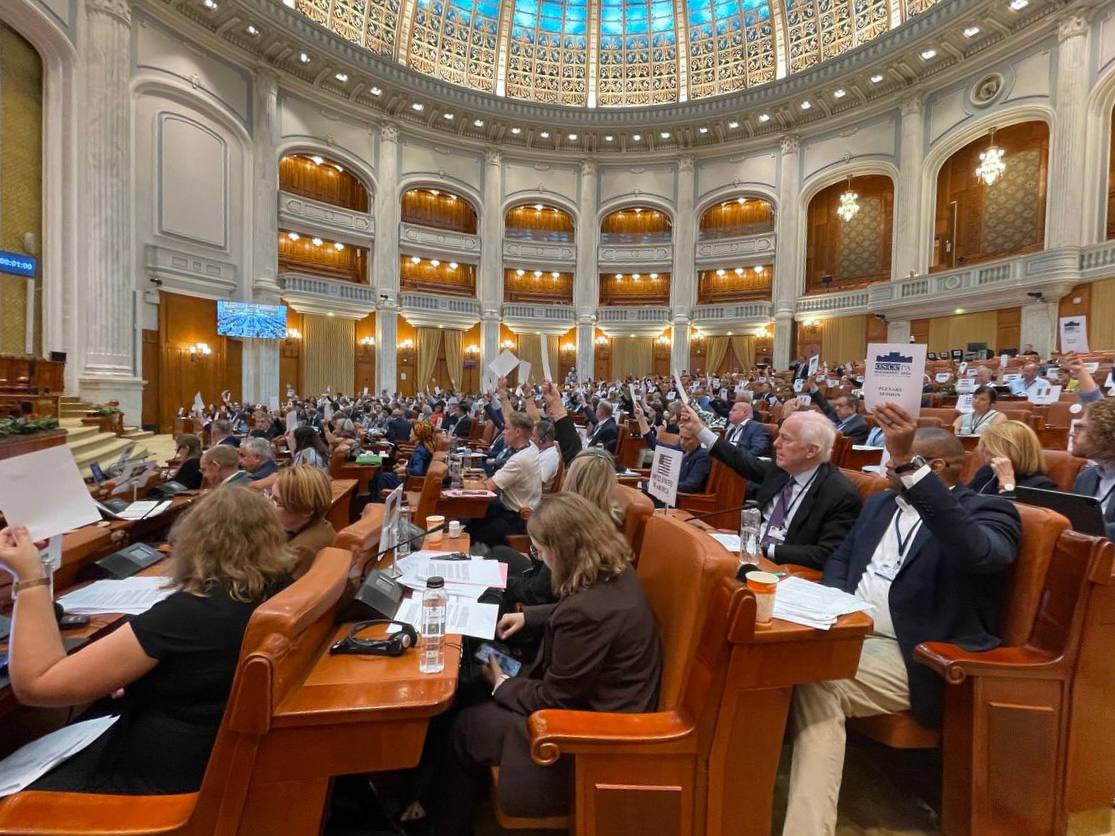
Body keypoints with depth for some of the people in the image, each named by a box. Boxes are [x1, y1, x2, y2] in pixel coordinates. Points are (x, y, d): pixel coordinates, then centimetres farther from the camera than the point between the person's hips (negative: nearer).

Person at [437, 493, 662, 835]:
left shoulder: (589, 610, -35)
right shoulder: (614, 570, -7)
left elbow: (553, 700, -20)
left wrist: (502, 685, -4)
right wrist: (527, 617, 12)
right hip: (593, 695, 9)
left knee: (464, 726, 3)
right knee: (474, 700, 14)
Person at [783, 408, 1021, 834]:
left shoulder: (989, 511, -3)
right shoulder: (880, 503, 19)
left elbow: (974, 551, -28)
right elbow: (840, 558, 21)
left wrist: (909, 464, -36)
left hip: (912, 654, -6)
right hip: (851, 631, 6)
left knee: (819, 685, -30)